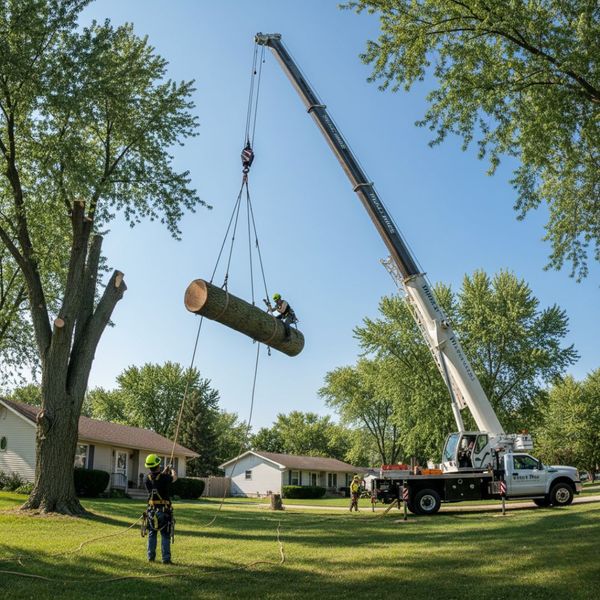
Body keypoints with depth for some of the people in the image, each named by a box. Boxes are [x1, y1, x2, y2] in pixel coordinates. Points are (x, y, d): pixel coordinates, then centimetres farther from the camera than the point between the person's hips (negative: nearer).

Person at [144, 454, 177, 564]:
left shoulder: (147, 479, -5)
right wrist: (172, 471, 28)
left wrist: (163, 472, 30)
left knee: (152, 534, 16)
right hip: (164, 511, -4)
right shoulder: (164, 478, -16)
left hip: (151, 510, 4)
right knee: (165, 535, 3)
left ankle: (151, 557, 19)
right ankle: (166, 559, 4)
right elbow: (174, 478, 6)